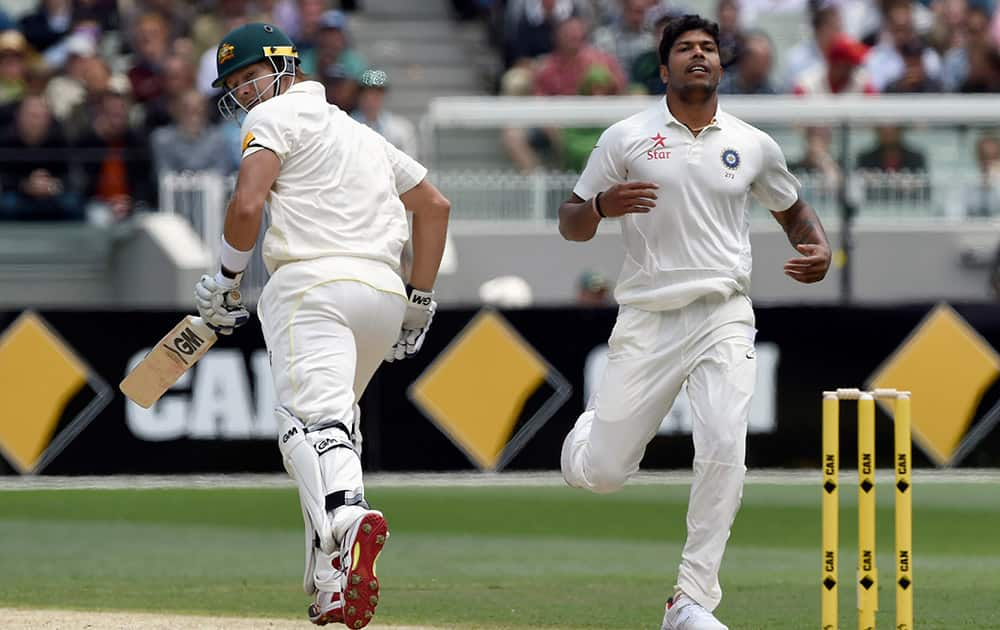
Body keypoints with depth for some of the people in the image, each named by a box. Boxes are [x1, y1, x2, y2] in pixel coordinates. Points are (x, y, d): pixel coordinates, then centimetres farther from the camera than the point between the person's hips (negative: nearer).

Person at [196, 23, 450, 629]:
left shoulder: (278, 115, 7)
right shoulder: (362, 133, 30)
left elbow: (247, 204, -9)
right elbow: (434, 204, 30)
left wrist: (226, 278, 5)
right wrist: (421, 301, 28)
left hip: (313, 283, -8)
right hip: (384, 292, 8)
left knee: (313, 418, -23)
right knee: (335, 423, 21)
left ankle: (348, 517, -52)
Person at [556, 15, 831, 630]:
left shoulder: (754, 145, 8)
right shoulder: (626, 139, 2)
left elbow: (794, 209, 23)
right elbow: (571, 224, 6)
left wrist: (819, 249, 1)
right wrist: (602, 205, -17)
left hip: (724, 318, 1)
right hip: (648, 320, -1)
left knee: (724, 450, -20)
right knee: (597, 473, -1)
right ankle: (599, 419, 37)